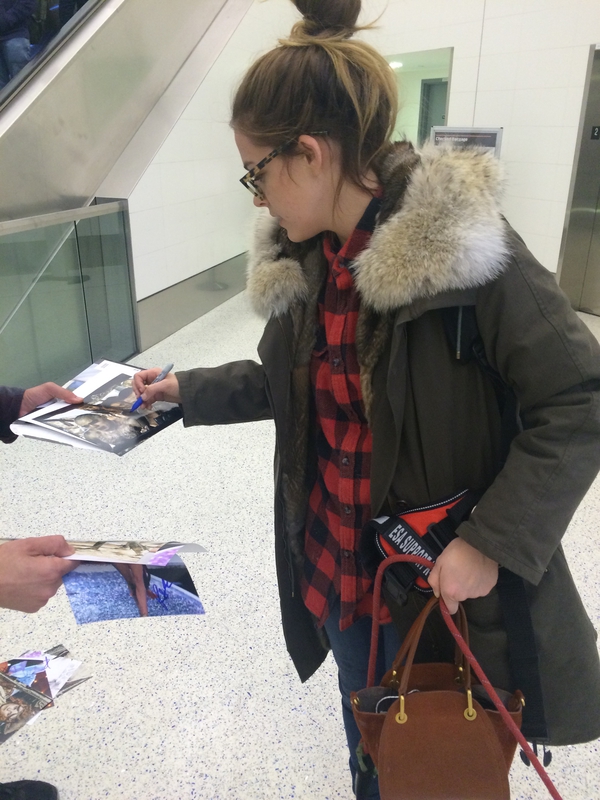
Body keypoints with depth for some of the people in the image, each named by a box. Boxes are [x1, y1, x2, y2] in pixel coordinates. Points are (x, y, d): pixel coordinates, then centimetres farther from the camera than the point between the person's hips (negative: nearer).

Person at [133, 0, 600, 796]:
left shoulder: (464, 247, -22)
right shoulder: (303, 259, 0)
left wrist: (491, 541, -23)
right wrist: (188, 390, 14)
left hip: (439, 583, -5)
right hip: (333, 572, 6)